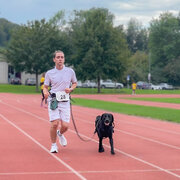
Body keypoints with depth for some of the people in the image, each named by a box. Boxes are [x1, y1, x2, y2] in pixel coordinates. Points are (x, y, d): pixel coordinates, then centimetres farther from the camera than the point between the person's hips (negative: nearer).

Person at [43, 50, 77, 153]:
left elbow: (75, 83, 19)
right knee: (55, 124, -14)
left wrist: (70, 89, -2)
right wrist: (45, 92, -14)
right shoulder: (49, 73, 3)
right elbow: (45, 87, 10)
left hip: (65, 102, 1)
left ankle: (60, 133, 32)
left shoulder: (70, 71, 5)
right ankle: (53, 145, 8)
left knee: (65, 126, -6)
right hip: (53, 101, -1)